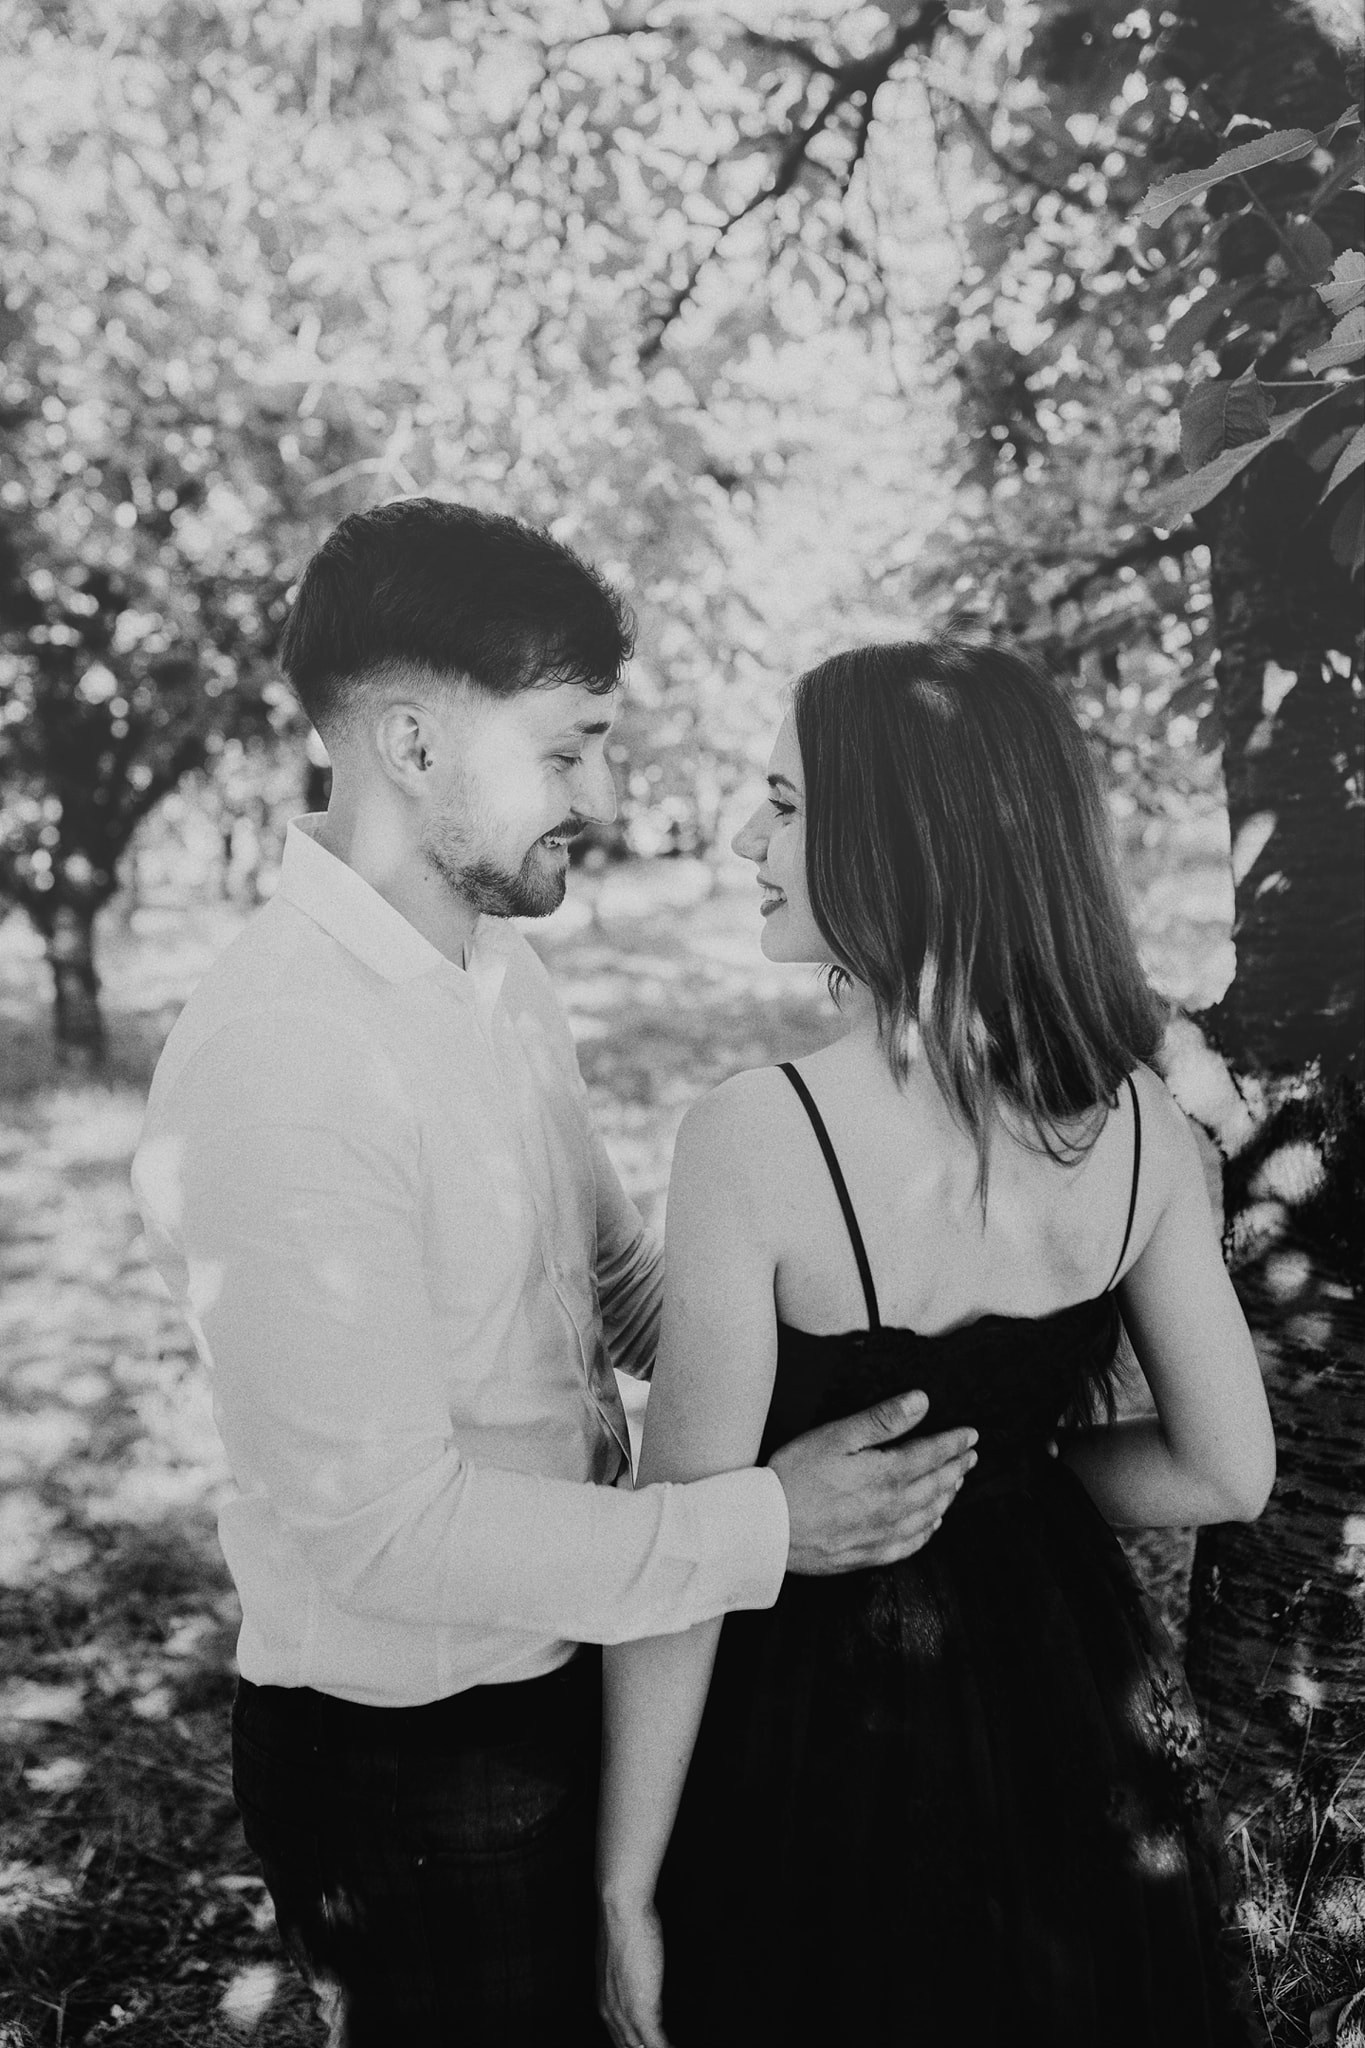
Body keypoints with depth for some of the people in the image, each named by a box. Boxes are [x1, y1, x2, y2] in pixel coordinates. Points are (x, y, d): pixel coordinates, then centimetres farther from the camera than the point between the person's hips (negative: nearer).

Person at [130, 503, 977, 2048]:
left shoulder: (498, 969, 0)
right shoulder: (276, 1066, -28)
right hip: (414, 1761, -8)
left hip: (570, 1683, 8)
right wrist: (763, 1528, -24)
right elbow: (384, 1523, -27)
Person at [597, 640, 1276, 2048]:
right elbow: (1225, 1474, -2)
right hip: (1063, 1703, 5)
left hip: (822, 1722, -4)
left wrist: (625, 1888, -9)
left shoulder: (752, 1140, -26)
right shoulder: (1137, 1121, -11)